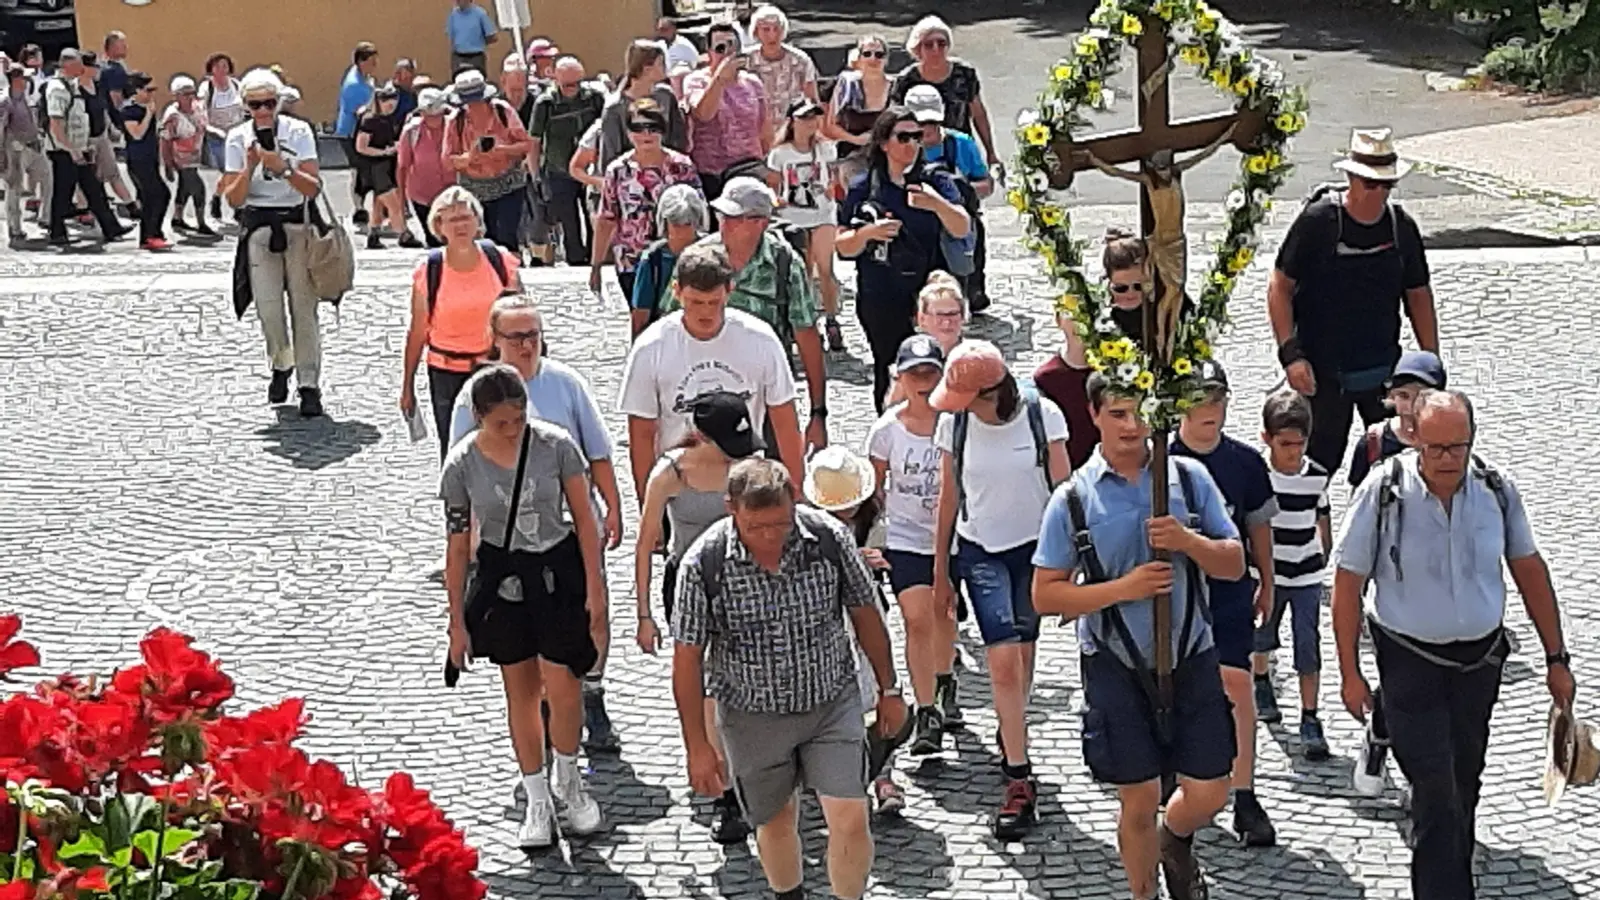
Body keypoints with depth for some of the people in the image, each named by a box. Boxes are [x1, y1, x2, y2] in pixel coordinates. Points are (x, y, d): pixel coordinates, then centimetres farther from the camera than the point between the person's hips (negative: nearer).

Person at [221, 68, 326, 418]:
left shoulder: (298, 132, -1)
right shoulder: (238, 138, 3)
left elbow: (313, 187, -8)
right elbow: (233, 198, 0)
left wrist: (282, 167, -21)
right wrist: (250, 167, -14)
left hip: (298, 224, -1)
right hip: (258, 227, 1)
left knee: (304, 306, -4)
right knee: (268, 308, -3)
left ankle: (309, 383, 0)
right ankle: (281, 366, 24)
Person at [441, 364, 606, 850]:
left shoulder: (555, 445, -13)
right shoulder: (462, 465, -10)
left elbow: (584, 518, -3)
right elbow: (457, 546, -3)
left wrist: (593, 585, -4)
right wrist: (457, 622, -1)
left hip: (558, 571, -1)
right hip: (502, 574, 1)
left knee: (562, 687, -4)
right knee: (520, 689, 10)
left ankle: (567, 778, 24)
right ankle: (536, 801, 24)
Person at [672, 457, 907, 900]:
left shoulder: (829, 537, -16)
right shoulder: (704, 563, -20)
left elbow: (865, 613, 0)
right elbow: (688, 659, -10)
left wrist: (889, 690, 9)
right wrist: (697, 747, -7)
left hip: (833, 702, 0)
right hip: (754, 717, 0)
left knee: (851, 820, -7)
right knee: (776, 823, 16)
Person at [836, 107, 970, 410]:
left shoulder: (937, 183, 3)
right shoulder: (863, 190, 1)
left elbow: (962, 230, -8)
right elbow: (843, 247, 3)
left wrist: (938, 205, -26)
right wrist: (867, 233, -17)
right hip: (881, 303, 0)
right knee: (888, 373, 9)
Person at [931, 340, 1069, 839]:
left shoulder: (1042, 415, -11)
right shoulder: (955, 423, -5)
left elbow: (1062, 491, -5)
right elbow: (948, 499, 5)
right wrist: (940, 571, 10)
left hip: (1034, 546, 0)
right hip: (980, 551, 0)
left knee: (1022, 652, 11)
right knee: (1004, 660, -11)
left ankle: (1011, 740, 37)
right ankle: (1020, 782, -11)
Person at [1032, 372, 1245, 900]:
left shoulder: (1190, 479, -1)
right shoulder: (1073, 499, -6)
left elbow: (1235, 563, 2)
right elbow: (1045, 596, -5)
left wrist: (1188, 542, -18)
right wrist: (1123, 588, -18)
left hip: (1191, 658, 2)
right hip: (1117, 667, -2)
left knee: (1208, 794, 6)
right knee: (1139, 802, 5)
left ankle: (1174, 841, 41)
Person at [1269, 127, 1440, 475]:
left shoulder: (1402, 227, 1)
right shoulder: (1317, 221, -11)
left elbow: (1418, 295, 11)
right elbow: (1279, 287, -7)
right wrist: (1290, 354, -16)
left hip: (1384, 368, 4)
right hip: (1323, 371, -4)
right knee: (1317, 465, 2)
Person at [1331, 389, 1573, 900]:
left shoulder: (1496, 489, -6)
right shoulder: (1383, 492, -15)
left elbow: (1529, 569, 5)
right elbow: (1348, 582, -8)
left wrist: (1556, 658, 7)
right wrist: (1350, 673, -7)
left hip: (1481, 659, 4)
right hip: (1412, 661, -3)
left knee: (1464, 786, 15)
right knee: (1436, 792, -9)